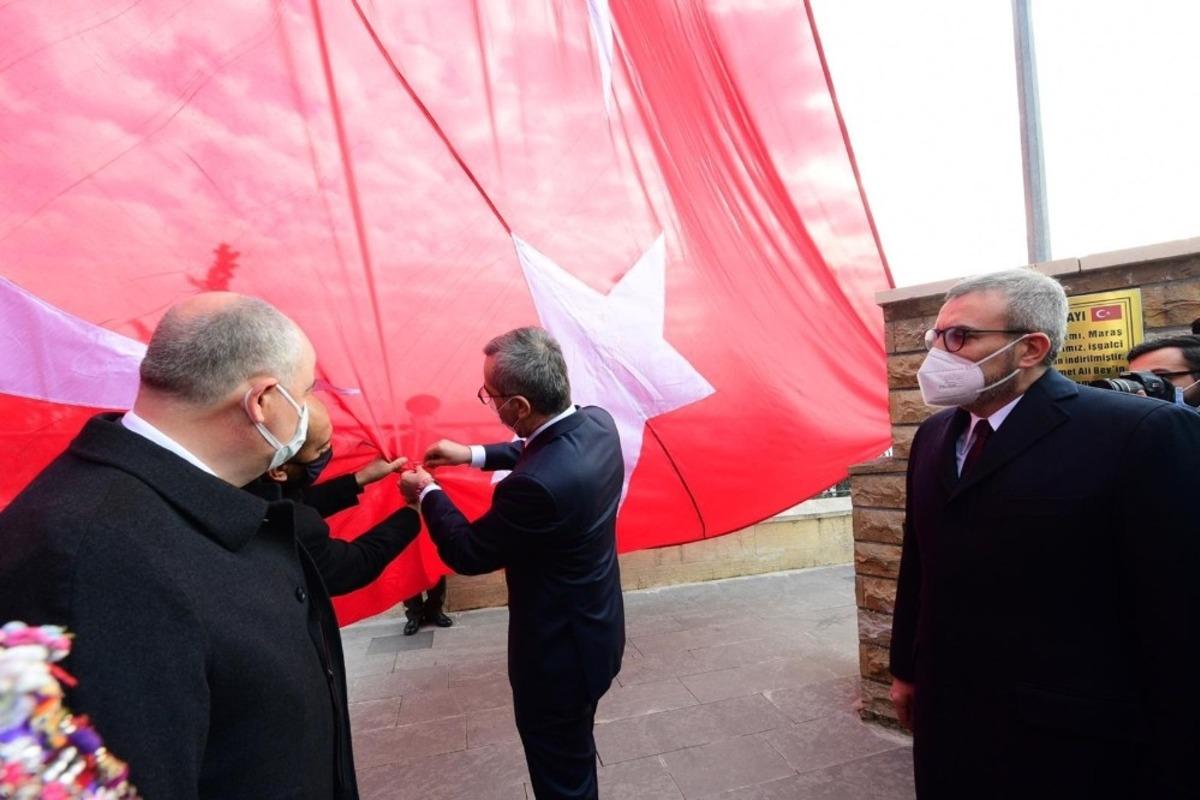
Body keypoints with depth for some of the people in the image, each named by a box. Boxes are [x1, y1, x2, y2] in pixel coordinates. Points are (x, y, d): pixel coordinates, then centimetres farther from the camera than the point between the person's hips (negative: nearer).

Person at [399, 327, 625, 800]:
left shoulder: (537, 484, -38)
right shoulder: (596, 423, -12)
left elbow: (467, 553, -20)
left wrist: (427, 494, -4)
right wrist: (474, 454, 7)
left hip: (559, 652, -8)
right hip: (594, 628, 8)